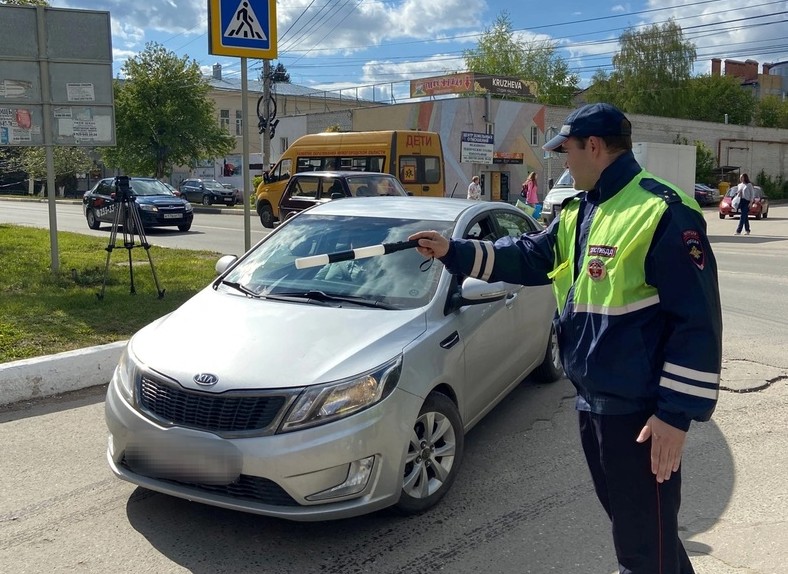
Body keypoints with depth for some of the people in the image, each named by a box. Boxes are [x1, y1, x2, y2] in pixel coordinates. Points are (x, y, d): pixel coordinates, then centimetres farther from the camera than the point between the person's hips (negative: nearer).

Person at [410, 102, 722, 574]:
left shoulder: (662, 212, -17)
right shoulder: (578, 213, 11)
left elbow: (697, 319, -19)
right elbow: (527, 257, 20)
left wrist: (678, 413, -20)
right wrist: (453, 251, 12)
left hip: (640, 410, -9)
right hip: (592, 400, 9)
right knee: (627, 521, 24)